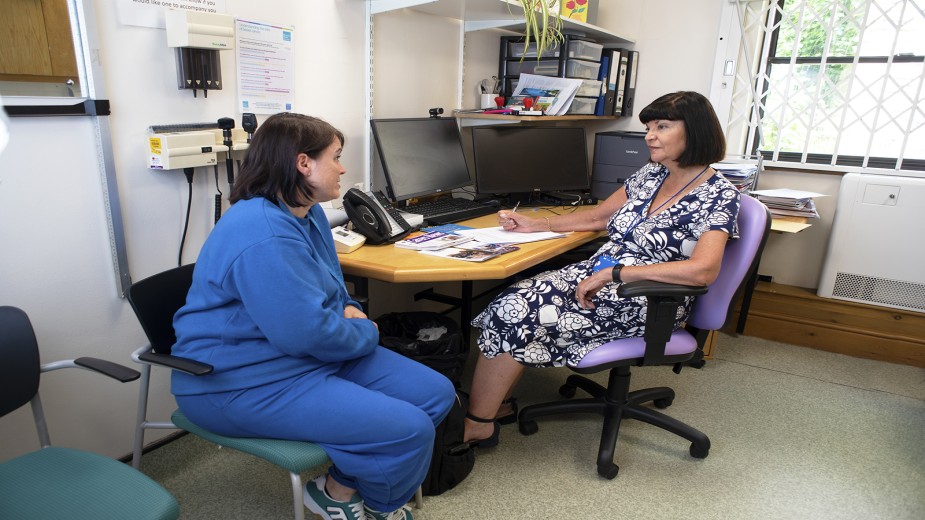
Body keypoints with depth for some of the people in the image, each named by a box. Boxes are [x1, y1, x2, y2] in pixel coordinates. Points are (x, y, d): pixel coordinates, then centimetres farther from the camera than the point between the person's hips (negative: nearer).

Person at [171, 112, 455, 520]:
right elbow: (308, 333, -28)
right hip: (246, 382, -10)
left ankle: (343, 483, 16)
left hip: (314, 353, 10)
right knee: (409, 431, -19)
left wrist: (348, 311, -2)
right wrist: (365, 332, -8)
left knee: (436, 394, 3)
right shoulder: (265, 237, -26)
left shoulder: (307, 213, 7)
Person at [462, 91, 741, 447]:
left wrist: (614, 273, -28)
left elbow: (703, 270, -25)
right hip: (597, 273, 7)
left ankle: (477, 424, -8)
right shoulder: (651, 174, 12)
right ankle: (496, 403, -5)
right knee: (514, 302, -18)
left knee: (519, 313, -23)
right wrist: (537, 224, 9)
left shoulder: (718, 195, -10)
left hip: (645, 303, -7)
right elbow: (598, 218, 21)